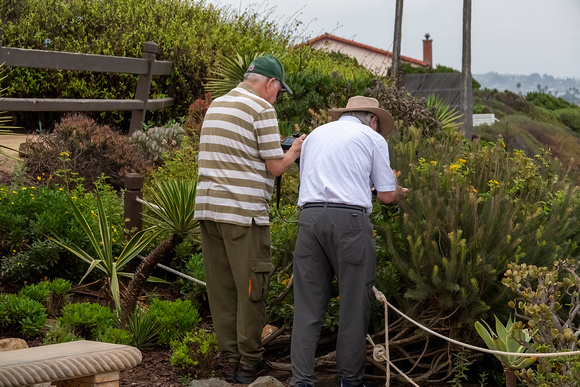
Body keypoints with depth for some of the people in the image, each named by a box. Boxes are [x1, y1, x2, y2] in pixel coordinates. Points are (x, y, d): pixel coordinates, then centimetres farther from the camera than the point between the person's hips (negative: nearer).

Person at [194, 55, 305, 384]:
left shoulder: (215, 106, 19)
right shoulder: (262, 109, -6)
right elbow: (276, 166, -7)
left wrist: (280, 150, 26)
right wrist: (295, 151, 13)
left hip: (208, 208, 8)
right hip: (243, 212, -8)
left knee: (222, 288, 9)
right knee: (251, 288, 0)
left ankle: (232, 359, 14)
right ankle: (250, 363, 5)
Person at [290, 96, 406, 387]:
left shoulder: (314, 135, 25)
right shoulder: (373, 138, 11)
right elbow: (386, 196, 8)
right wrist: (398, 193, 31)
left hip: (309, 216, 4)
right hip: (350, 219, -4)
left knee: (308, 304, 6)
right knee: (354, 303, 6)